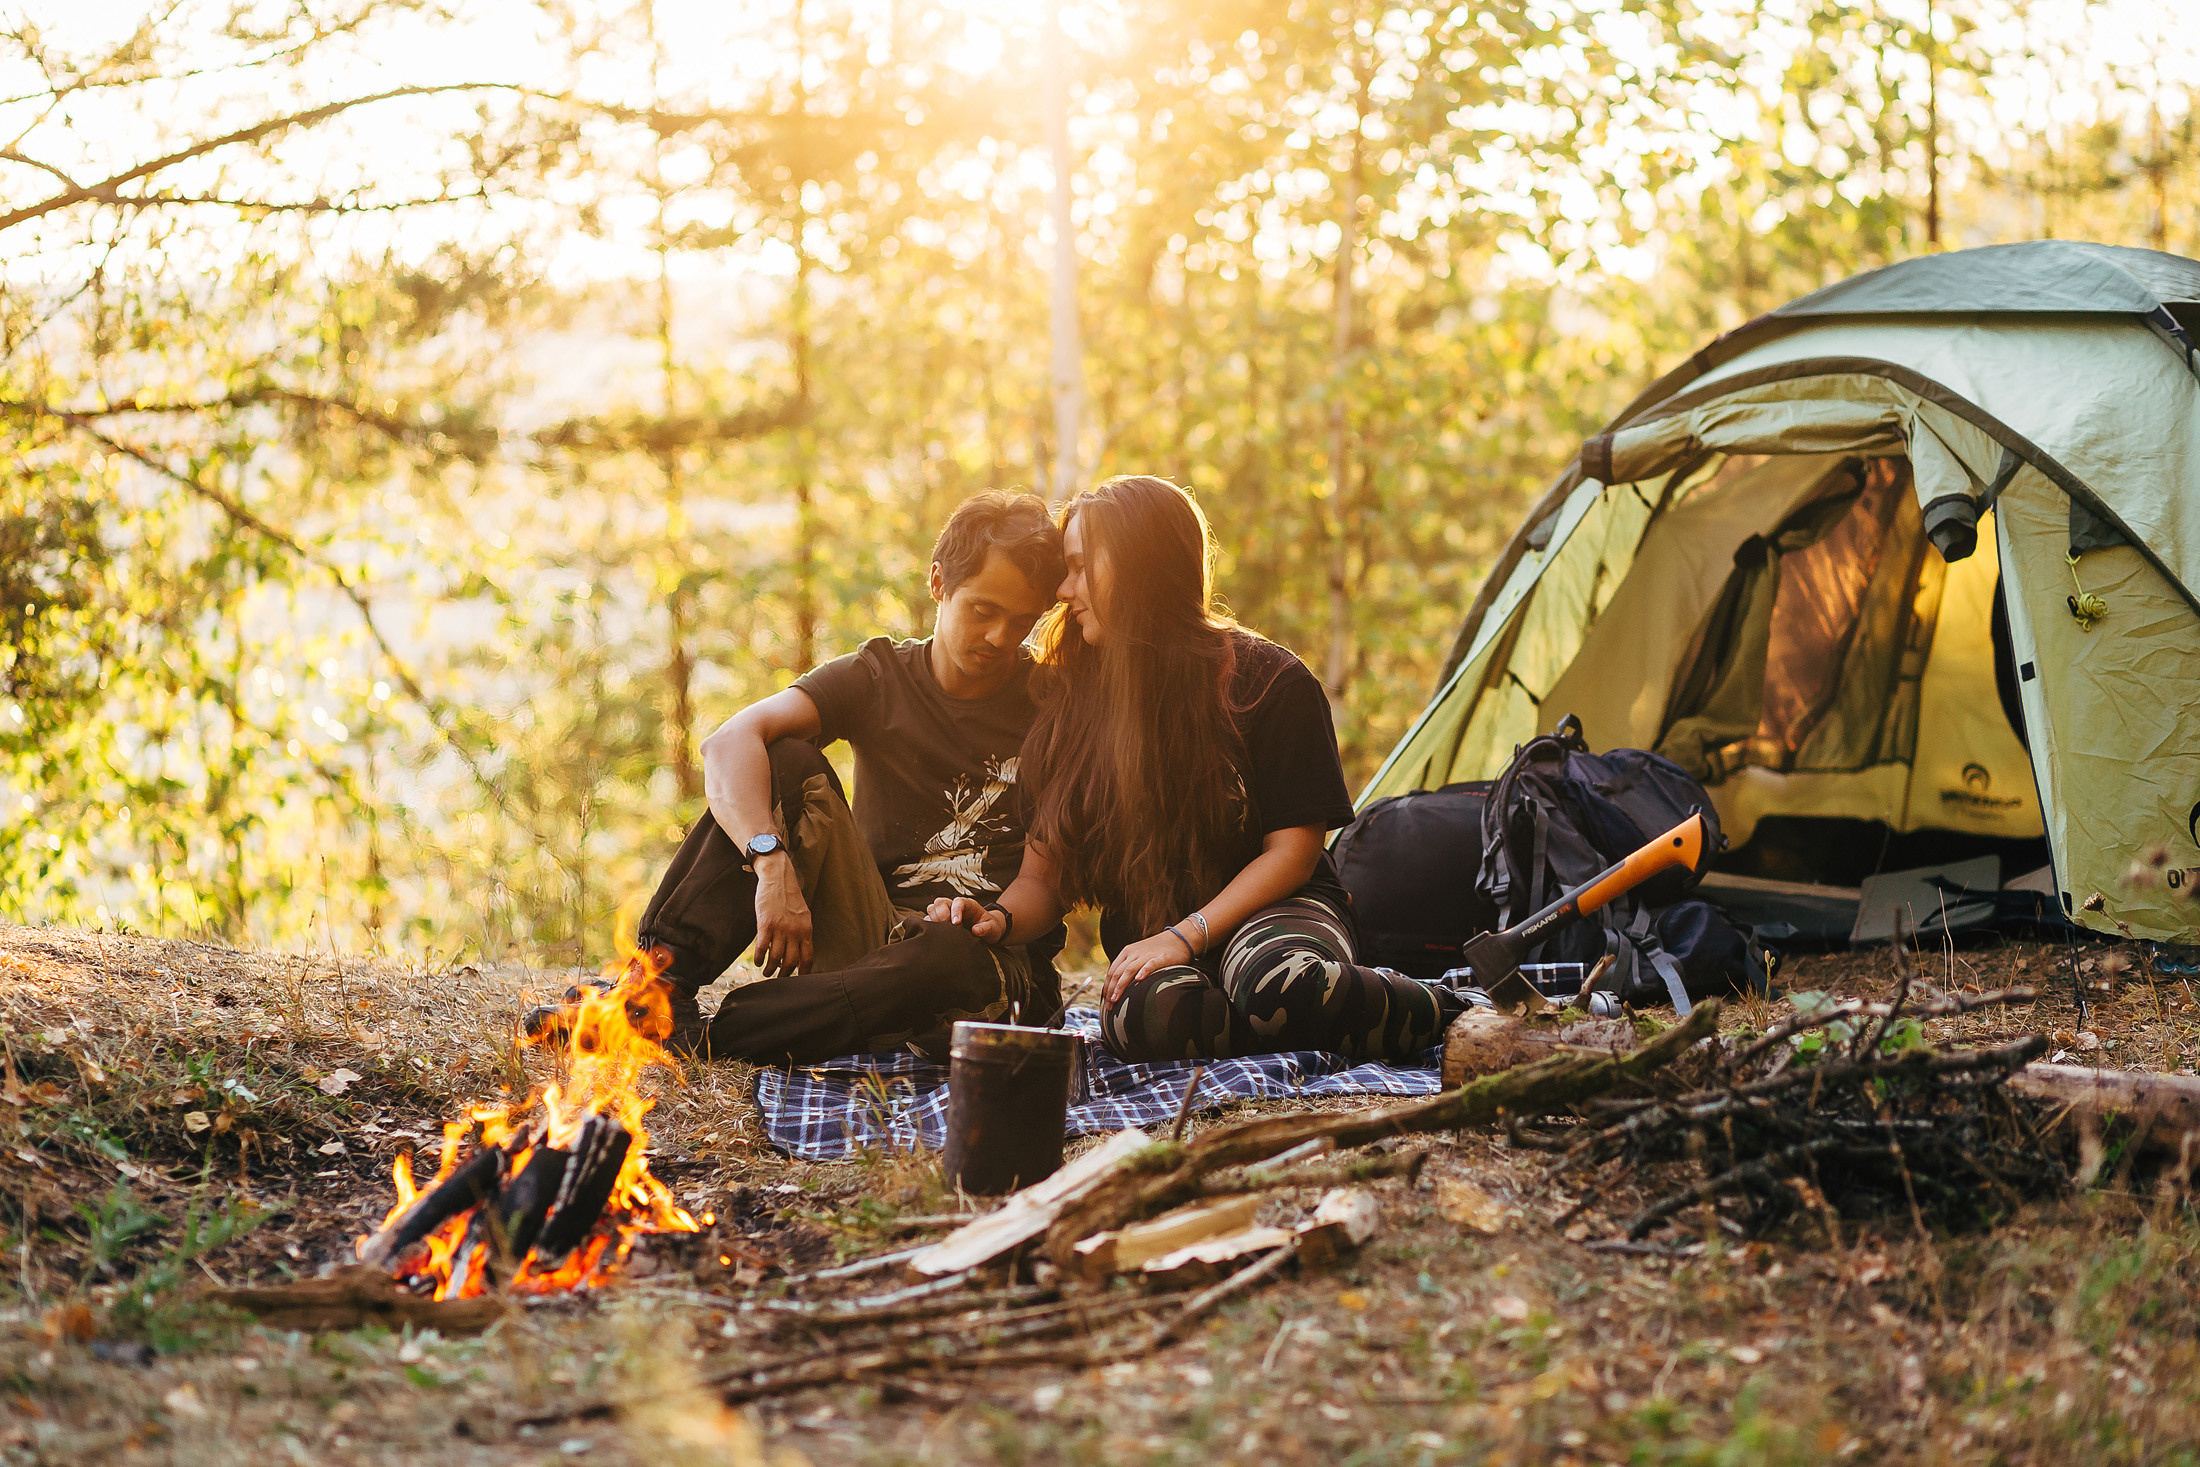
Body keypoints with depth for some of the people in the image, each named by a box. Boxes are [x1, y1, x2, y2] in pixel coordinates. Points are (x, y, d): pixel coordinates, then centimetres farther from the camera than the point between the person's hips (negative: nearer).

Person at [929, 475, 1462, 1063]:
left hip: (1271, 910, -2)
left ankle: (1448, 1014, -17)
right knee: (1143, 1014, -38)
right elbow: (1042, 875, 9)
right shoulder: (1067, 698, 6)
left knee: (1277, 984, -42)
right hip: (1147, 935, 3)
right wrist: (1000, 919, -15)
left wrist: (1186, 936, -17)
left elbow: (1292, 849, -5)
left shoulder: (1269, 679, -4)